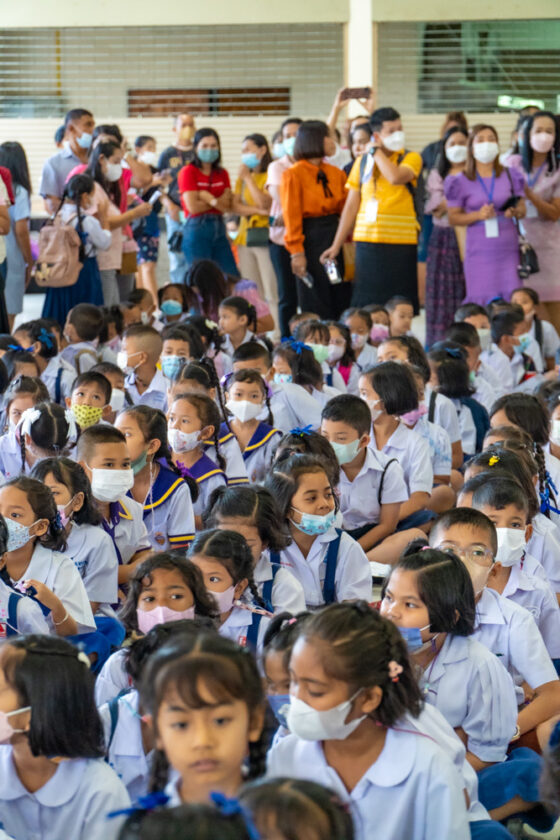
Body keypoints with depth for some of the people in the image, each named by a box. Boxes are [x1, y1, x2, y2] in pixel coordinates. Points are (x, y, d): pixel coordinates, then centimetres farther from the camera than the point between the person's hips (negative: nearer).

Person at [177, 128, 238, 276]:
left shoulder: (222, 174, 12)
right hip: (197, 229, -5)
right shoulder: (188, 172, -3)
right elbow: (193, 206, -13)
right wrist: (218, 202, -1)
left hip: (219, 229, 5)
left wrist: (208, 197, -15)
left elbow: (226, 206, 1)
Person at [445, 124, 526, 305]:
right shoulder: (461, 182, 2)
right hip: (479, 253, -2)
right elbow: (453, 217, 3)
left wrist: (515, 211, -11)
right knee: (481, 303, -5)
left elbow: (522, 208, 13)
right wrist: (478, 215, -14)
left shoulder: (510, 176, 7)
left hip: (508, 250, 2)